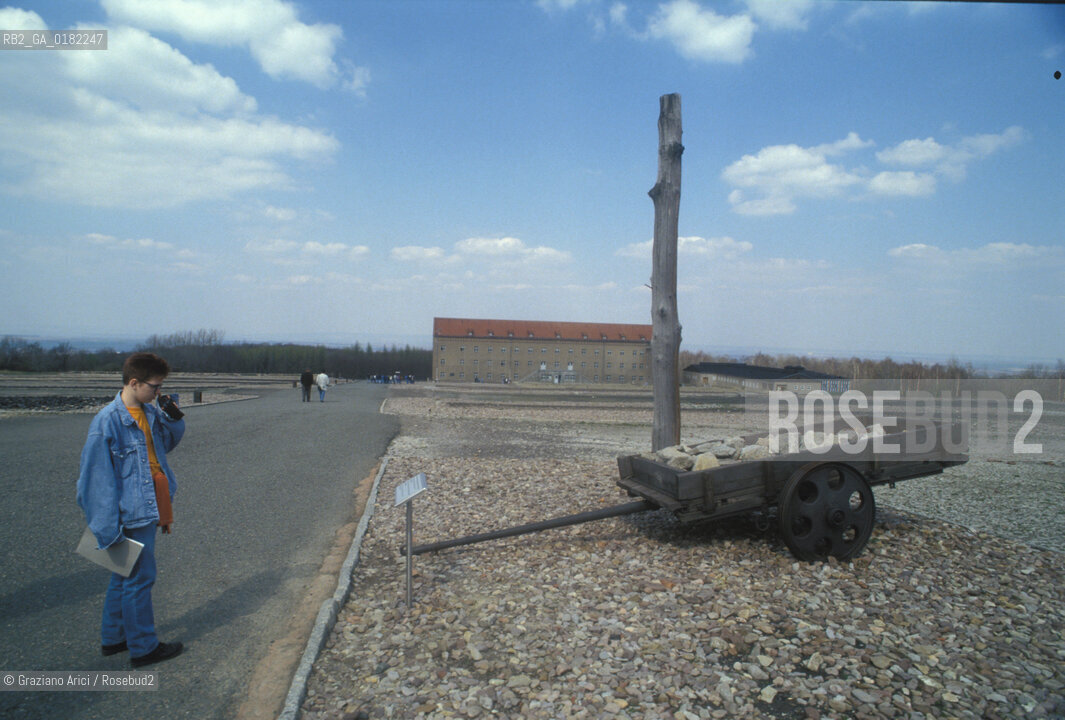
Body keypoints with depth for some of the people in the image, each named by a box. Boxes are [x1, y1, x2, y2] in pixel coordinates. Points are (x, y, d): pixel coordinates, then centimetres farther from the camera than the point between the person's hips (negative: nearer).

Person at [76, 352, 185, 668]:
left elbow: (167, 443, 22)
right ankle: (143, 647, 19)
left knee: (125, 576, 21)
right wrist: (109, 528, -17)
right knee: (139, 578, 4)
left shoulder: (149, 412, 4)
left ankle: (113, 638, 37)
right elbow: (98, 477, -18)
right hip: (131, 514, -8)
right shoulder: (108, 421, -19)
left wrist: (173, 417, 1)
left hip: (147, 510, 9)